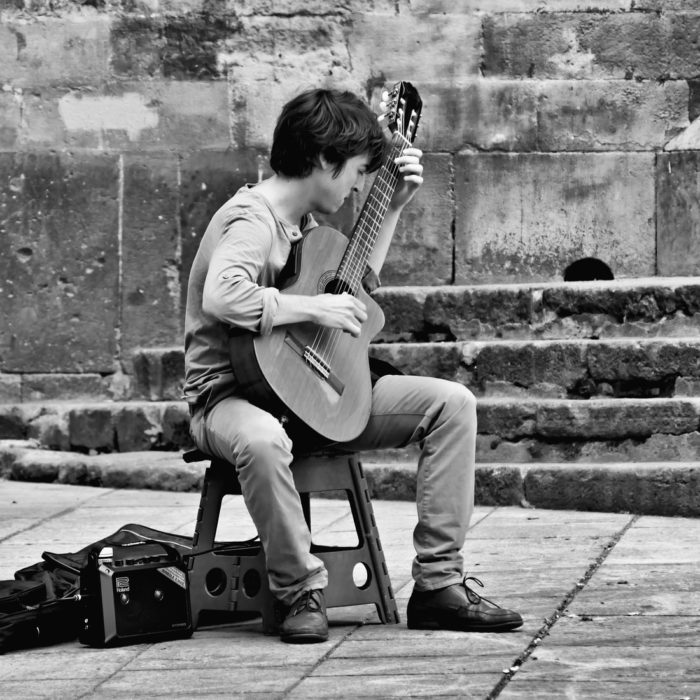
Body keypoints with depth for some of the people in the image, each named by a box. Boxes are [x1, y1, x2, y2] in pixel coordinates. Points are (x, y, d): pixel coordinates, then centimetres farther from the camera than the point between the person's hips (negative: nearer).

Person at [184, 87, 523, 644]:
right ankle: (301, 591, -24)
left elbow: (359, 286, 30)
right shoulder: (251, 222, -17)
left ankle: (439, 583, -6)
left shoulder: (303, 223, 12)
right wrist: (316, 309, -28)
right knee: (261, 440, -45)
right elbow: (222, 296, -37)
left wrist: (394, 207, 21)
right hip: (233, 393, -9)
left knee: (452, 402, -3)